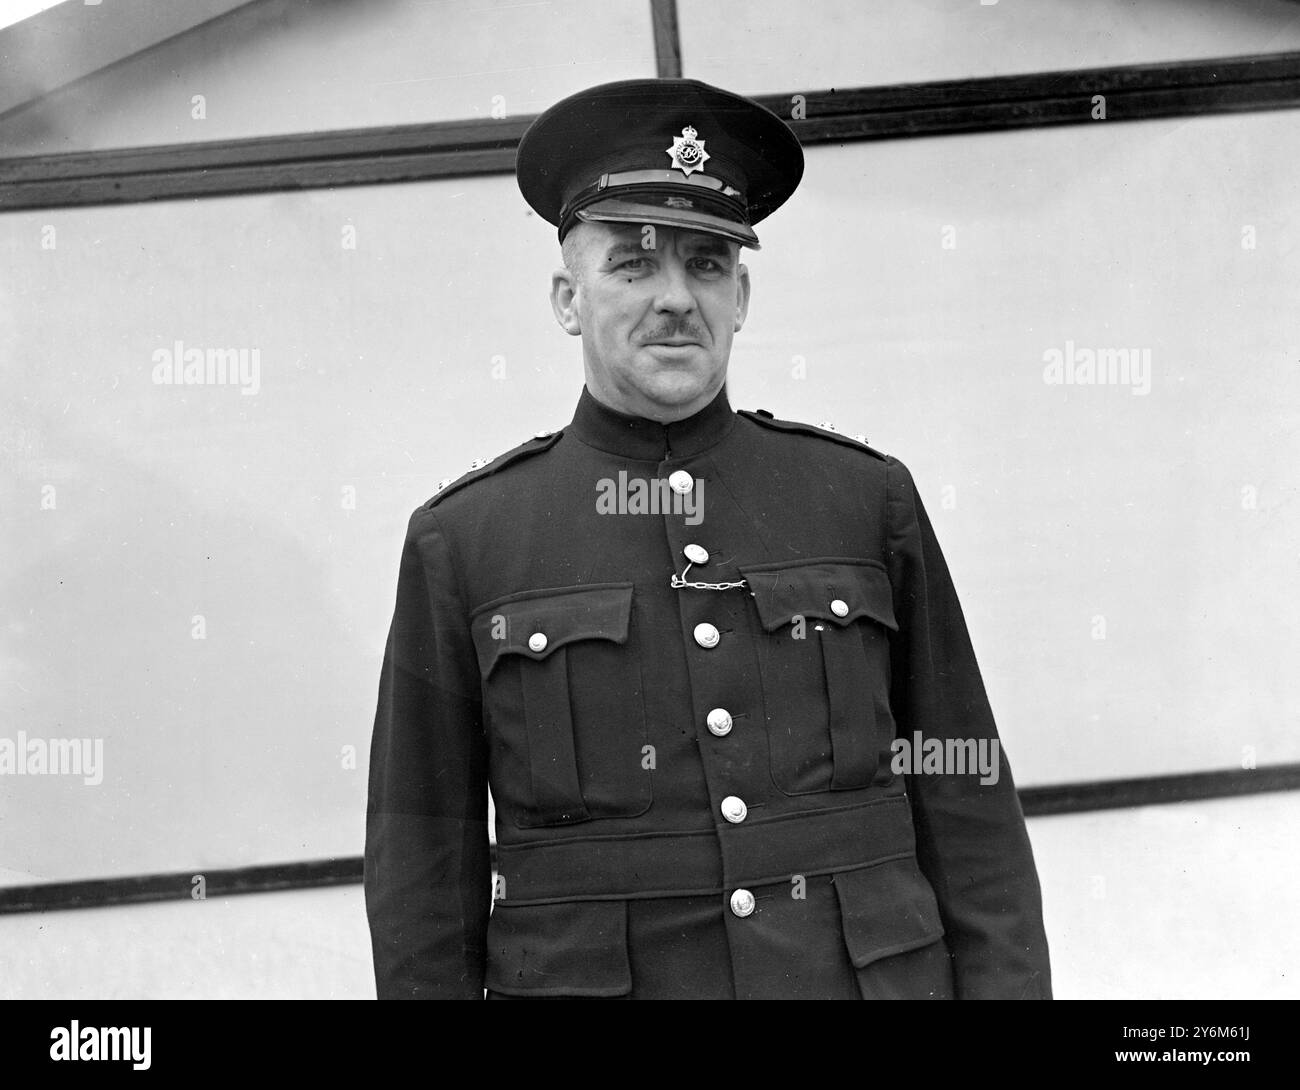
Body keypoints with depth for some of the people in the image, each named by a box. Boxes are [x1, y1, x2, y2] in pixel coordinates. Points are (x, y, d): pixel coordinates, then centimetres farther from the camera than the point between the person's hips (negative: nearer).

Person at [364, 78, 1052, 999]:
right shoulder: (463, 539, -1)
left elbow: (967, 802, 4)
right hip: (583, 975, -1)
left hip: (874, 972, 1)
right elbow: (422, 865, 0)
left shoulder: (868, 498, 3)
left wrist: (1005, 986, -1)